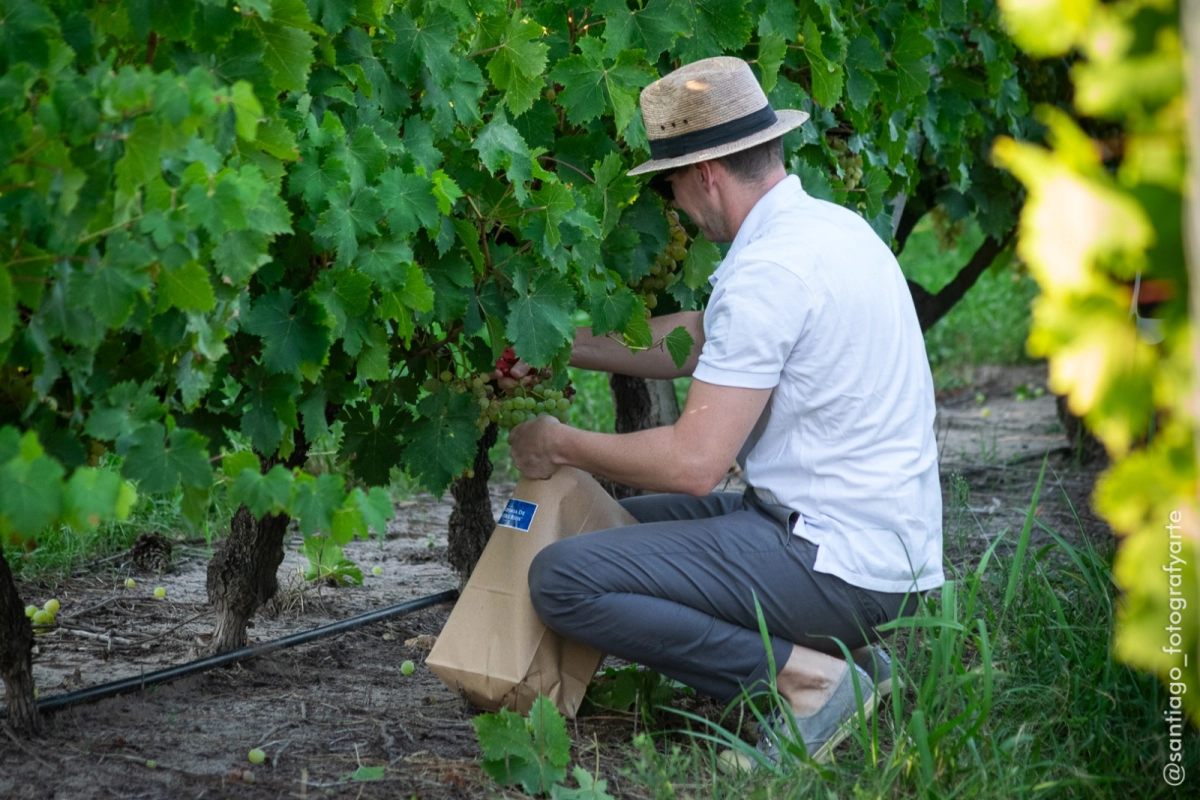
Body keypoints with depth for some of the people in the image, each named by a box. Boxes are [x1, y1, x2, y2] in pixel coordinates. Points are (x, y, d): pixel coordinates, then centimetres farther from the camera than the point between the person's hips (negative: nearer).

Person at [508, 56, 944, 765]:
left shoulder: (769, 270, -20)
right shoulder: (828, 225, 10)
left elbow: (694, 461, -21)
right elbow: (696, 339, 25)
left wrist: (562, 447, -5)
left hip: (837, 561, -10)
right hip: (889, 541, 10)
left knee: (563, 579, -13)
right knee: (631, 519, 25)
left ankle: (806, 675, -10)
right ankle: (836, 655, 11)